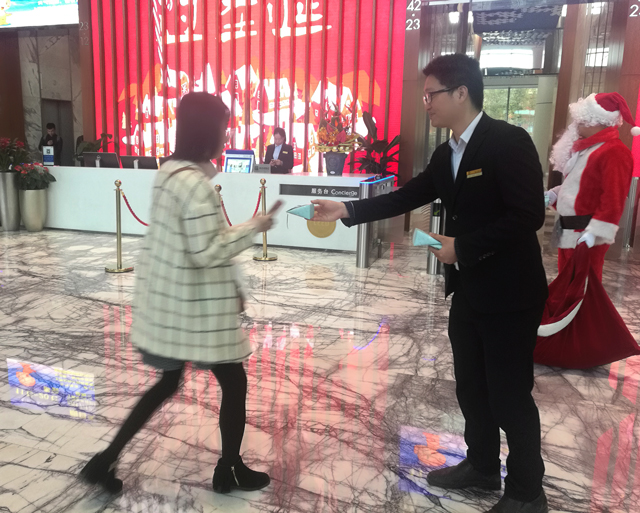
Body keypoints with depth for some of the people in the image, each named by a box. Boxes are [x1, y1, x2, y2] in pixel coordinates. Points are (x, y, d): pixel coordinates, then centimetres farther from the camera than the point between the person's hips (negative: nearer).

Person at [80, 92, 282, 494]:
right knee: (234, 383, 10)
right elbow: (207, 251, -24)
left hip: (170, 300, 9)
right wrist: (253, 228, -13)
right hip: (196, 307, -9)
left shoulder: (171, 172, 8)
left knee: (168, 384, 23)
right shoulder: (195, 184, -22)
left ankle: (106, 461, 30)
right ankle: (230, 470, 29)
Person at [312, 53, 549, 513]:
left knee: (510, 394, 4)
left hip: (509, 292, -8)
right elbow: (406, 198, 10)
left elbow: (529, 215, -22)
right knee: (471, 387, 18)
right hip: (467, 290, 8)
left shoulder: (509, 141, -16)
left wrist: (462, 247, -19)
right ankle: (482, 465, 39)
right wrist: (346, 210, 3)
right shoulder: (446, 154, 9)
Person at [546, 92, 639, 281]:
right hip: (569, 231, 9)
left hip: (586, 235, -9)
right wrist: (555, 194, 9)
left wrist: (595, 231, -25)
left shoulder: (614, 151, -16)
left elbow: (613, 199, -22)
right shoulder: (586, 147, 14)